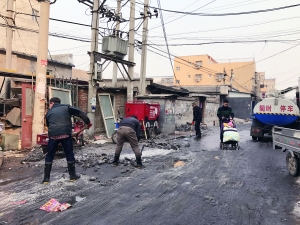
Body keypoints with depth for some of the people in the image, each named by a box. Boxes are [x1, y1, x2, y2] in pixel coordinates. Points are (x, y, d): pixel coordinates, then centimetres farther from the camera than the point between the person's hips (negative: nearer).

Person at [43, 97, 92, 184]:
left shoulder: (49, 112, 19)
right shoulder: (66, 107, 12)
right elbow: (80, 113, 4)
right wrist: (88, 122, 8)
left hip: (53, 135, 1)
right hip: (65, 134, -1)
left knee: (49, 156, 13)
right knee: (69, 154, 11)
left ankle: (46, 178, 14)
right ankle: (72, 175, 17)